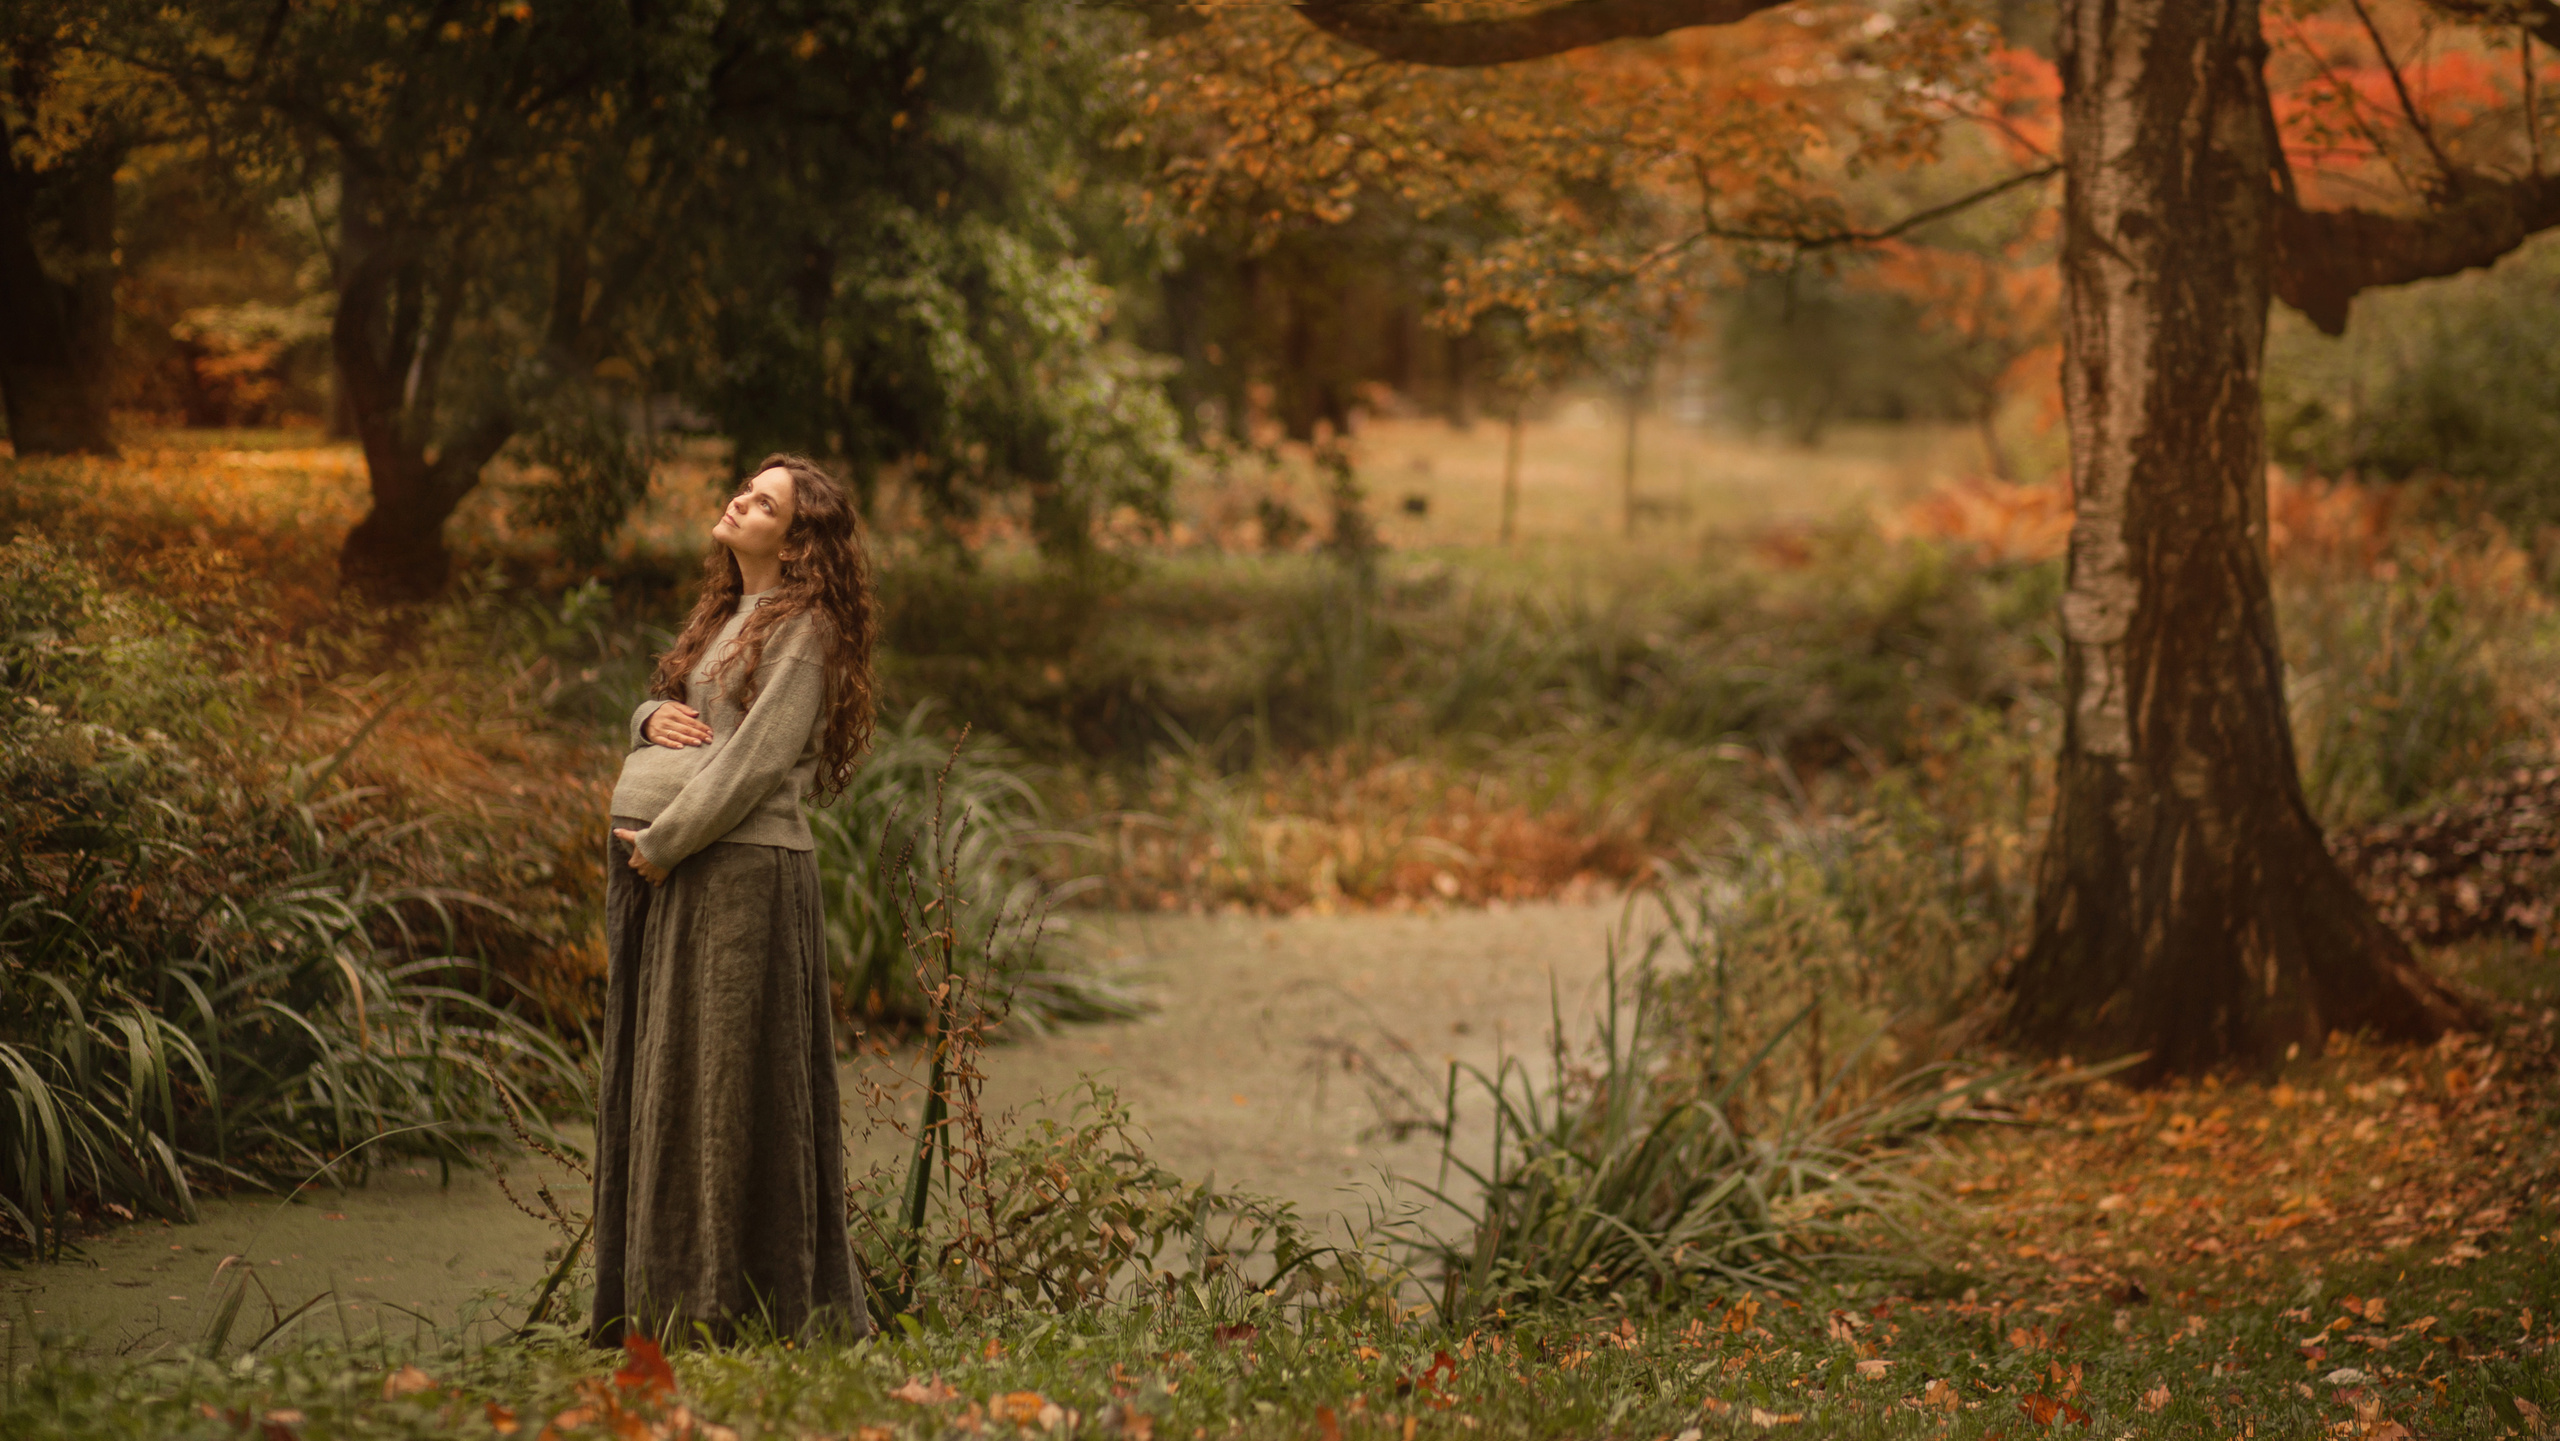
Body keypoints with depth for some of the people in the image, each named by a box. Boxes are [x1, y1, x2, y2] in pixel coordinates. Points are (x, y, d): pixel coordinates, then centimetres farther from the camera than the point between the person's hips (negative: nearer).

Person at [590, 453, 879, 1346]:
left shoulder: (802, 630, -7)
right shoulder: (723, 616, 19)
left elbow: (755, 761, -14)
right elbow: (658, 710, 25)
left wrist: (661, 843, -12)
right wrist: (652, 717, 1)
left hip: (738, 871, -9)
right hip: (660, 872, 9)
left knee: (723, 1079, -6)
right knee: (655, 1077, 9)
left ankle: (735, 1304, 0)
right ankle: (654, 1302, 15)